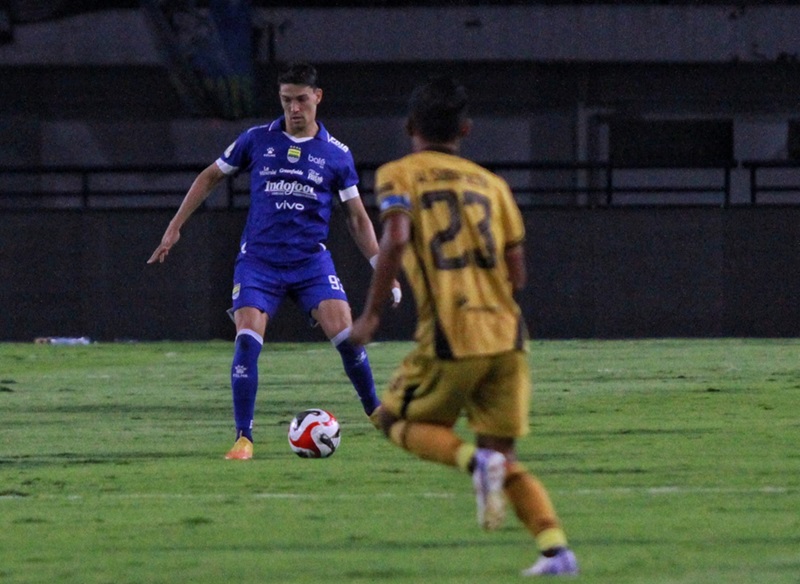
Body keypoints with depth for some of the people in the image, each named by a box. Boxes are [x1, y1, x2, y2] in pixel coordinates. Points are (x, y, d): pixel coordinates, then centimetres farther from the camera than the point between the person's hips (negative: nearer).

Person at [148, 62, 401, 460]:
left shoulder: (336, 154, 4)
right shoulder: (257, 140, 3)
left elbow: (357, 218, 10)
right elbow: (210, 177, 15)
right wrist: (174, 229, 12)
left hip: (311, 261, 0)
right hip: (258, 260, 0)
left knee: (345, 334, -15)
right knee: (247, 340, -17)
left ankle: (377, 414, 6)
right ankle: (244, 438, -9)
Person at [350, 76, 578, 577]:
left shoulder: (399, 175, 5)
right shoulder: (491, 183, 18)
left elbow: (396, 239, -15)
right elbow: (517, 275, 14)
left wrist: (371, 314, -9)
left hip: (451, 337, -4)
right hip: (507, 332, 4)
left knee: (400, 420, 17)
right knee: (503, 456, 12)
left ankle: (473, 459, -14)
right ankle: (556, 546, -9)